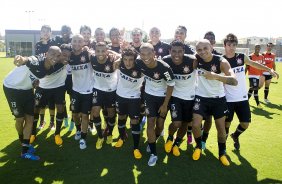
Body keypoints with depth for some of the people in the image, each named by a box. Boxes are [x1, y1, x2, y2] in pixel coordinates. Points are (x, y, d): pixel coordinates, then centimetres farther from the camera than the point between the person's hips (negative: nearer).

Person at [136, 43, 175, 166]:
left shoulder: (164, 67, -32)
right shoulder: (139, 63, -24)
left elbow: (170, 85, -17)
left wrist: (165, 105, -13)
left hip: (163, 97, -1)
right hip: (149, 95, 2)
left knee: (160, 124, 7)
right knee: (150, 122, -5)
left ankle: (153, 141, 40)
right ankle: (153, 153, 7)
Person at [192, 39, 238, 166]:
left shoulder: (221, 62, -20)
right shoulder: (196, 59, -13)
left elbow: (234, 81, -32)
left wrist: (215, 76, -45)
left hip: (218, 98, -1)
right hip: (201, 97, 1)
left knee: (221, 127, 7)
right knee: (195, 125, -9)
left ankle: (222, 154, 30)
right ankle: (199, 147, 21)